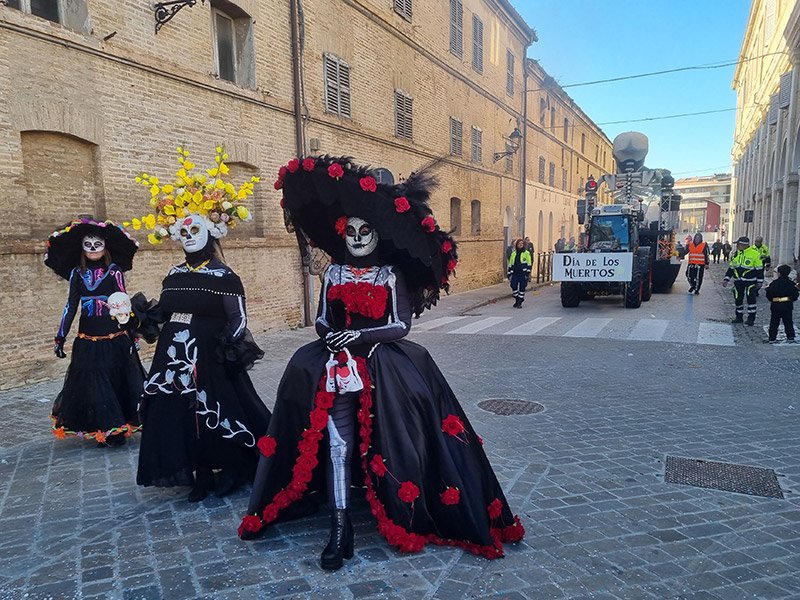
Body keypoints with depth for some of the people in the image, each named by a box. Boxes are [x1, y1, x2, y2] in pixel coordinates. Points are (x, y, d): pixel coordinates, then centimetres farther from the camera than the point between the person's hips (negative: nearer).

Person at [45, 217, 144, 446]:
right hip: (87, 341, 3)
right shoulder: (77, 273, 7)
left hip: (115, 339, -3)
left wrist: (131, 333, -10)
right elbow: (71, 306, 9)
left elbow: (123, 303, -4)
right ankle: (101, 429, 17)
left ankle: (116, 430, 16)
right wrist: (60, 337, 6)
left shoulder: (114, 270, -2)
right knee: (91, 384, 5)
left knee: (117, 382, 2)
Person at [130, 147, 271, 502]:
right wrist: (145, 315, -4)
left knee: (218, 410, 1)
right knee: (180, 412, 9)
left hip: (210, 357, -6)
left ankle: (232, 469, 22)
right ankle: (201, 473, 24)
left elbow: (239, 319, -11)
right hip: (177, 358, 6)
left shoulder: (224, 277, -8)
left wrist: (229, 343, -25)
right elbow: (161, 314, 15)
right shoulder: (174, 276, 10)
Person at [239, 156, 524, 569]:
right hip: (339, 362, 2)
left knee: (384, 439, -11)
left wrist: (361, 335, -17)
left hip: (384, 364, -2)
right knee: (337, 442, -11)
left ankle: (403, 513, 10)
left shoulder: (392, 274, 2)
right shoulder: (334, 274, 12)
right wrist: (333, 340, -13)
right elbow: (323, 320, 10)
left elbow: (400, 325, -5)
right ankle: (341, 527, -8)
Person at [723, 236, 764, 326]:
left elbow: (759, 269, -6)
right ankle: (739, 316, 21)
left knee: (751, 298, -8)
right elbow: (731, 267, 14)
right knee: (738, 299, 8)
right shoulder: (736, 253, 7)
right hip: (738, 281, 5)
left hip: (750, 281, -5)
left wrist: (759, 281, -6)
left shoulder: (754, 254, -9)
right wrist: (726, 279, 9)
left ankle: (751, 318, 2)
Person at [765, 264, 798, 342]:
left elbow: (768, 294, -9)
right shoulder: (792, 284, -2)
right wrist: (790, 299, 19)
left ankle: (772, 337, 4)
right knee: (788, 321, 12)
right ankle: (790, 337, 12)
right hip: (787, 306, 2)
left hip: (776, 306, -2)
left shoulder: (774, 283, -10)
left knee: (774, 322, 5)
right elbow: (795, 295, 2)